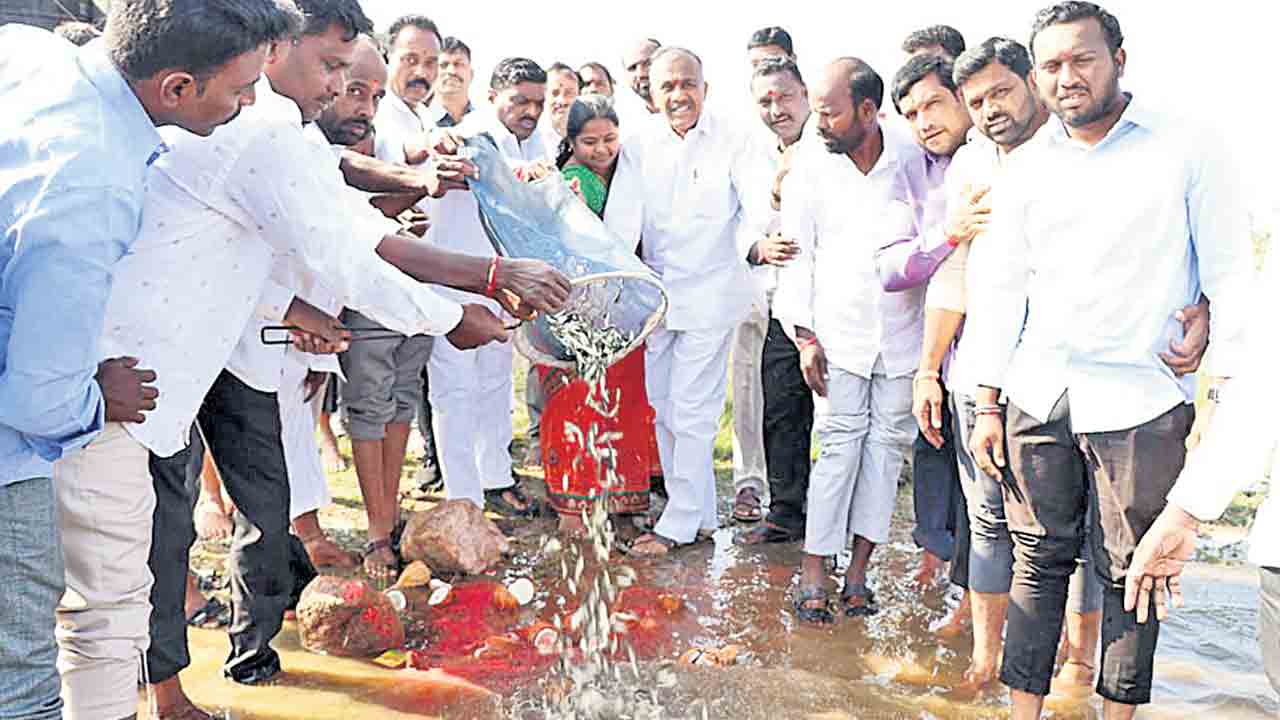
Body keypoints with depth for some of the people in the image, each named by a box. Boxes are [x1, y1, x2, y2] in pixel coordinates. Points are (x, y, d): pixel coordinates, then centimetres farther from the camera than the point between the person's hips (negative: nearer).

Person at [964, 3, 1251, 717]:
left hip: (1140, 403, -3)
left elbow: (1230, 278, -1)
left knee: (1131, 569, 6)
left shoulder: (1186, 150, -2)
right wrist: (987, 404, 7)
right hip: (1038, 396, 3)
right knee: (1040, 558, 8)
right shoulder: (1029, 167, 8)